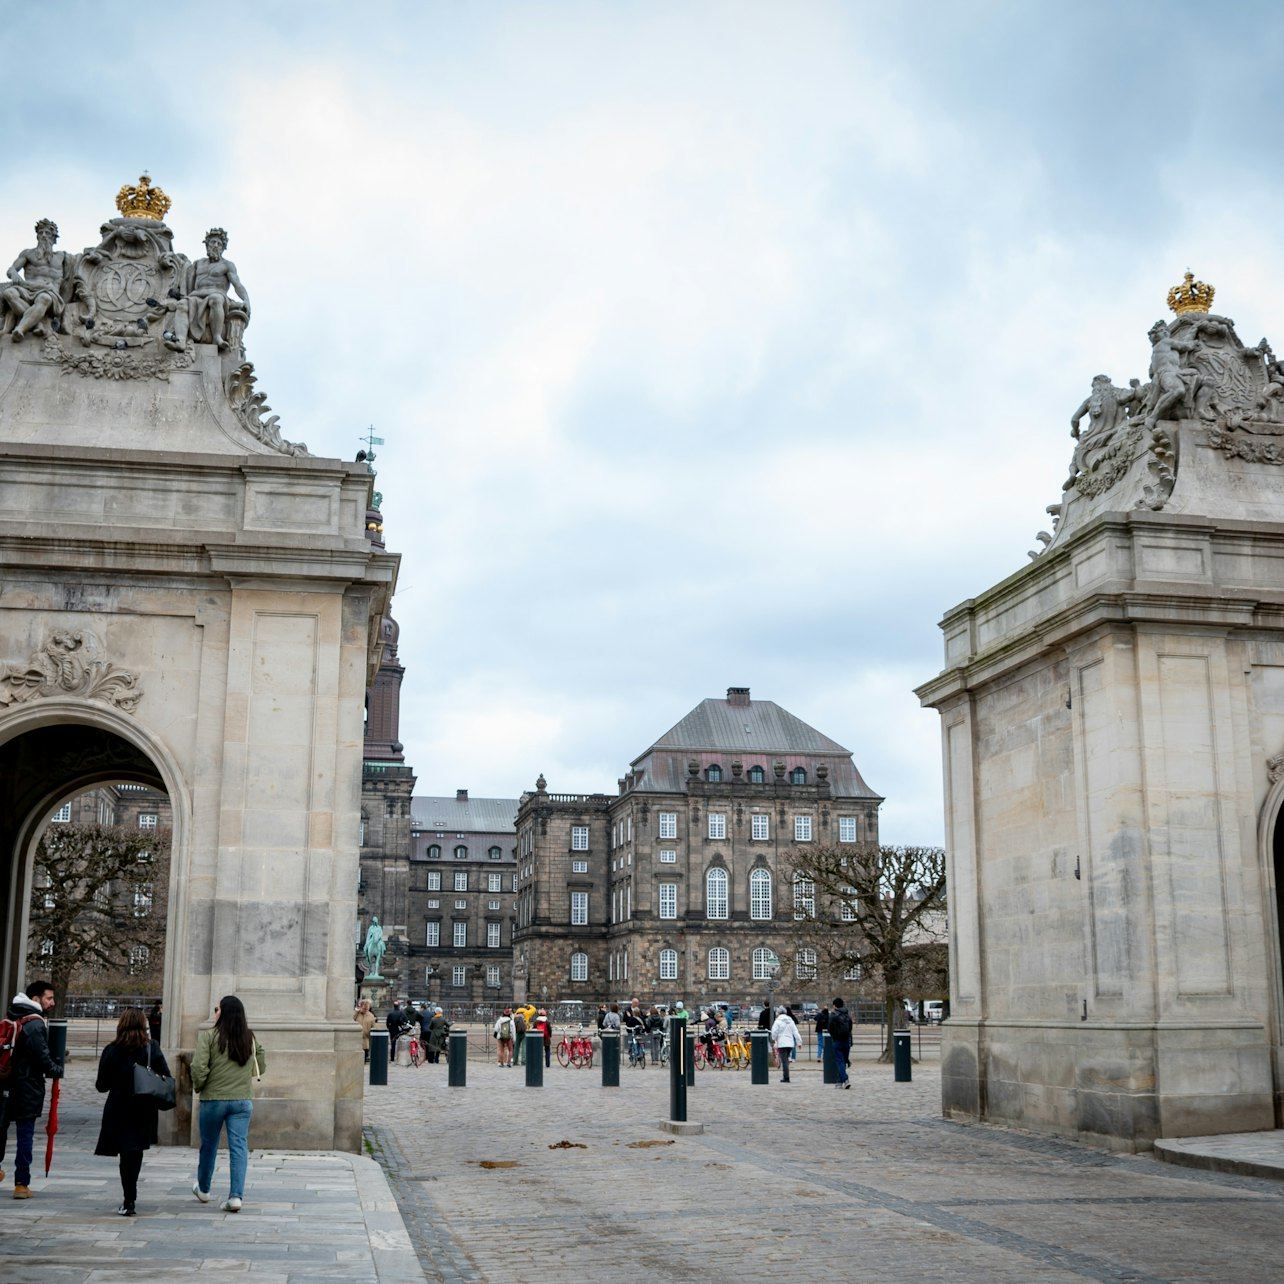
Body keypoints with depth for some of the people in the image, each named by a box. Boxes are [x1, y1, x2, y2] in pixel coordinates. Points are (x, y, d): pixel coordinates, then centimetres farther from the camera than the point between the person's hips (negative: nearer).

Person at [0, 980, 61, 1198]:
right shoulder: (35, 1025, -15)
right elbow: (42, 1058, -17)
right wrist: (58, 1070, 3)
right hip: (28, 1088, -7)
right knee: (25, 1135, 0)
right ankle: (21, 1184, 3)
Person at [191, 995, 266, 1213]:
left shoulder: (208, 1036, -10)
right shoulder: (251, 1039, 3)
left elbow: (198, 1067, -16)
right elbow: (261, 1067, 11)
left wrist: (198, 1087, 1)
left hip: (213, 1099, -2)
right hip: (243, 1100, 2)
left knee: (208, 1145, 17)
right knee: (239, 1147, 1)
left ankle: (203, 1189, 36)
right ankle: (236, 1196, -8)